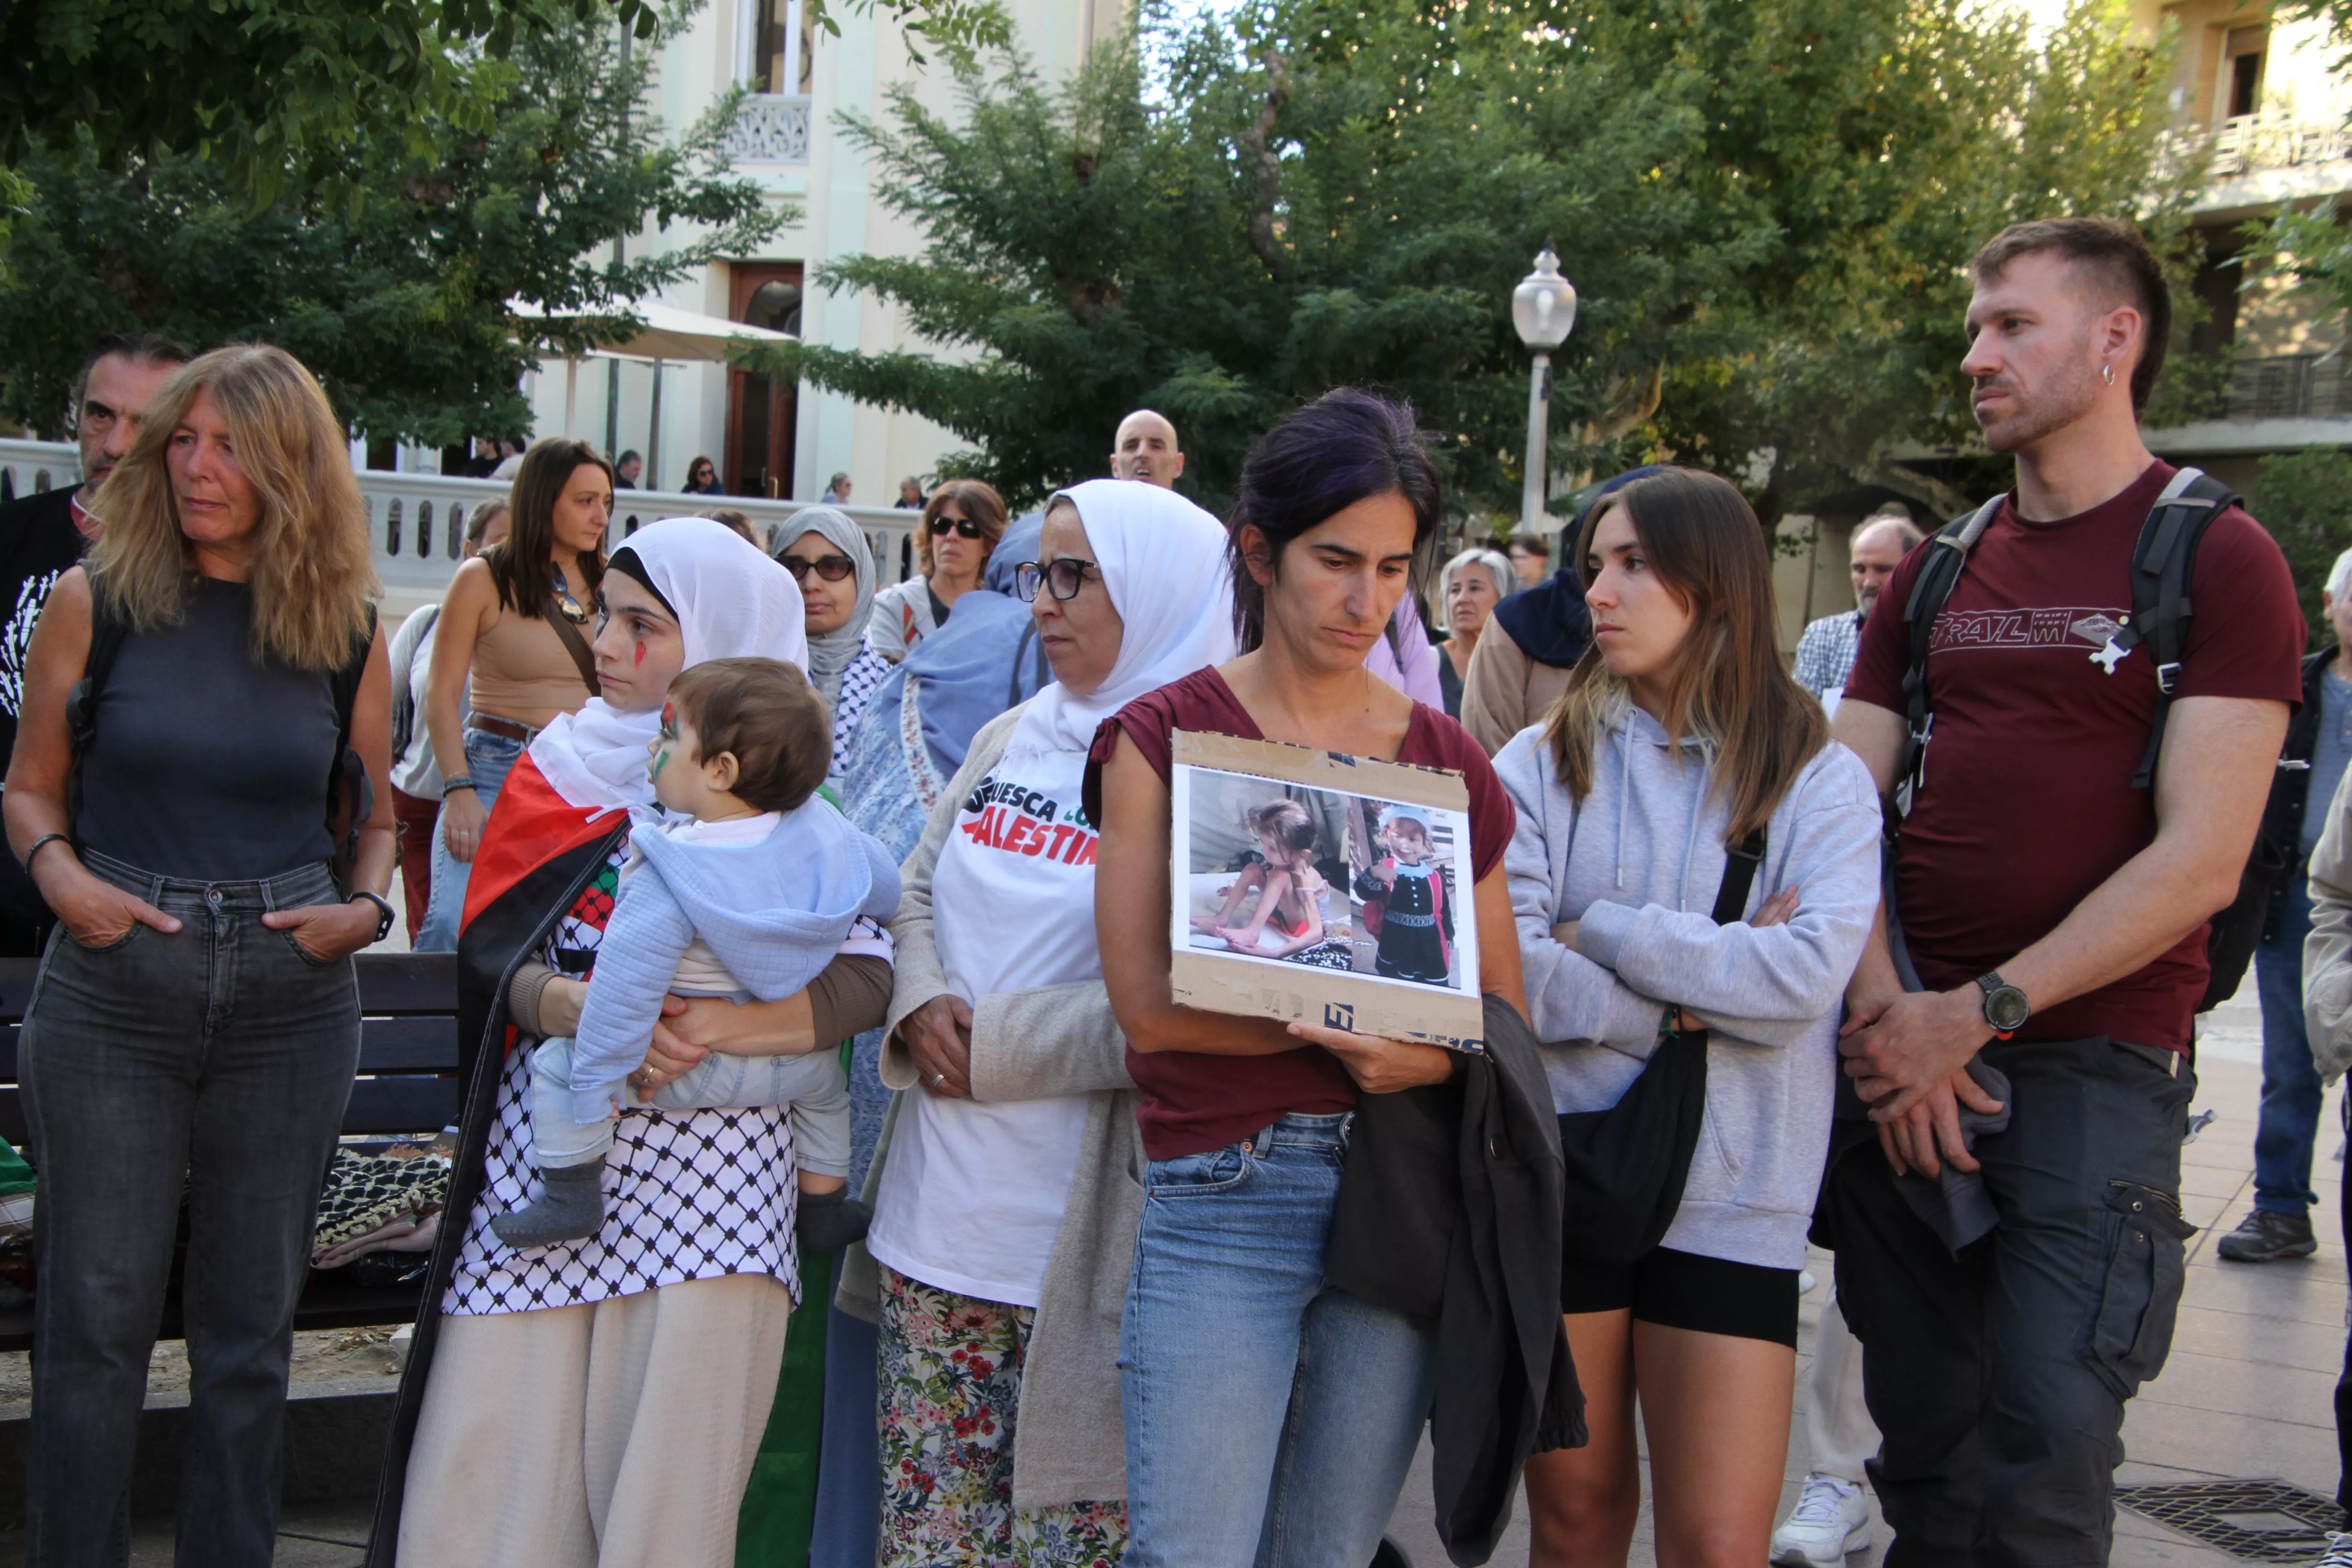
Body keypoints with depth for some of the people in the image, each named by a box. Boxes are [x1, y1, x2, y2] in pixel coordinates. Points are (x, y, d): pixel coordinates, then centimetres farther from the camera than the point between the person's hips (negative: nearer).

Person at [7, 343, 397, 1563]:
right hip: (113, 991, -1)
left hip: (292, 999, 2)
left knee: (252, 1316, 9)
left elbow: (375, 817, 14)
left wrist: (366, 908, -5)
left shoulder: (347, 631, 4)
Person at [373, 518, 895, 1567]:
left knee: (666, 1480, -2)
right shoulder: (562, 766, 12)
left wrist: (718, 1024, -20)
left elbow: (863, 978, -4)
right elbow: (486, 950, 4)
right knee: (491, 1468, -1)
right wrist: (576, 1007, -16)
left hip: (709, 1158, -2)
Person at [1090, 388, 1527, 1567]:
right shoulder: (1164, 738, 1)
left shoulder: (1448, 761, 11)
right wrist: (1348, 1020, -14)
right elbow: (1148, 1005, -8)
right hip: (1223, 1195, -3)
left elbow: (1502, 1006, 11)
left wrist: (1437, 1053, -11)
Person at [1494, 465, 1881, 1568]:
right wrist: (1696, 994, -13)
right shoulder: (1545, 762, 4)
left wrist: (1601, 930, -10)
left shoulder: (1820, 780, 1)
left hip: (1729, 1197, -1)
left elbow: (1808, 978, -15)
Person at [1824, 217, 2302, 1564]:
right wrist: (1888, 1022, -8)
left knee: (2044, 1455, -8)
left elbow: (2201, 860, -11)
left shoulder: (2219, 558, -2)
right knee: (1922, 1442, 11)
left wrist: (1979, 1014, -14)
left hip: (2096, 1060, -5)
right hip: (1906, 1057, 5)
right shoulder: (1936, 575, 15)